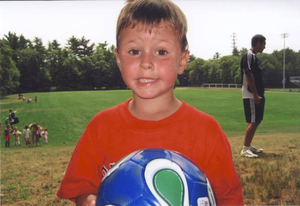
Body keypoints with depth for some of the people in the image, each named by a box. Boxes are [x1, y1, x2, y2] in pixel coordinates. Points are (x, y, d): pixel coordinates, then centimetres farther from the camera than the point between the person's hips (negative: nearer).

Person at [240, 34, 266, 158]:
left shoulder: (253, 56, 17)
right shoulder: (248, 56, -13)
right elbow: (249, 76, -21)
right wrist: (255, 95, -22)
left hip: (257, 95, 10)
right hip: (251, 96, -10)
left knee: (255, 121, 14)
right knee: (253, 122, -11)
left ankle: (248, 146, 22)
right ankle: (245, 149, -8)